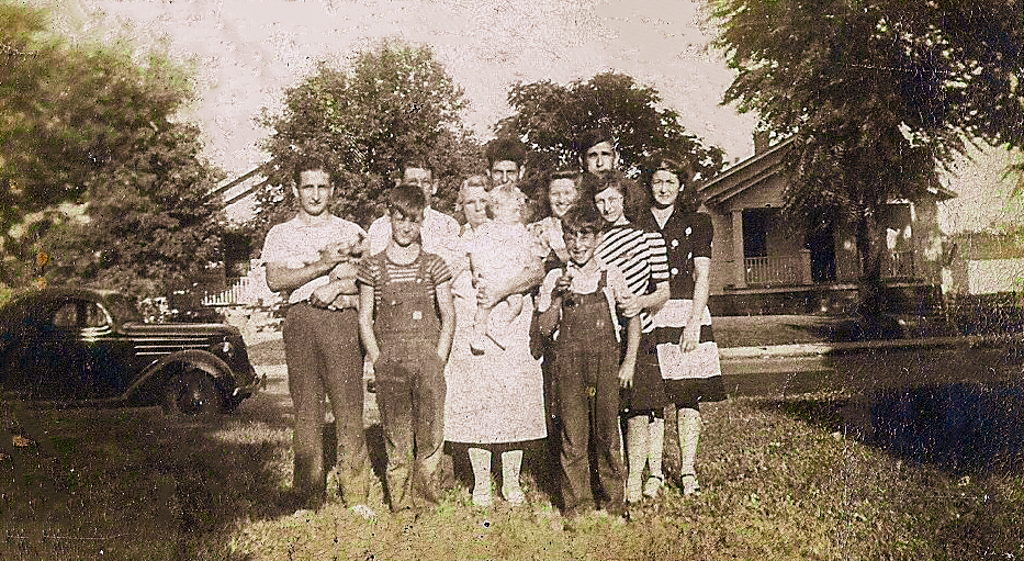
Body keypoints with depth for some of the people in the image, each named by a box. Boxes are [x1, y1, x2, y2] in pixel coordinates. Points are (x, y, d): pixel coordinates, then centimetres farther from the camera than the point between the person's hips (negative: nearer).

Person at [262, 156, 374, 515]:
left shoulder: (351, 231, 16)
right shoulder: (280, 234, 15)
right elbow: (275, 280, -1)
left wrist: (335, 286, -10)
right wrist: (324, 264, -9)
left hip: (342, 320, -1)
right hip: (300, 321, 1)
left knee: (349, 408, -4)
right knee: (306, 410, 1)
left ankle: (356, 495, 2)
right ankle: (310, 499, 9)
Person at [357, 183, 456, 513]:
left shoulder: (433, 266, 7)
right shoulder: (373, 267, 6)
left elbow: (448, 315, 9)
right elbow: (364, 320, 8)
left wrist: (438, 361, -1)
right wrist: (379, 362, -2)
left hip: (428, 358, 1)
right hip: (389, 359, 0)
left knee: (430, 434, 0)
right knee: (396, 439, 2)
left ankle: (425, 501, 12)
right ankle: (400, 503, 12)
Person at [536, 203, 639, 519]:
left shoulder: (611, 276, 5)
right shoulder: (556, 278, 5)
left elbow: (633, 317, 11)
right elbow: (545, 328, 4)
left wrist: (629, 362, 6)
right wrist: (558, 297, -11)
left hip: (606, 363, 0)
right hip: (569, 364, 0)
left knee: (607, 435, 3)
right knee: (573, 437, 1)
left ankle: (614, 505, 16)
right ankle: (577, 506, 12)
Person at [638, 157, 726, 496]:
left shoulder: (696, 224, 11)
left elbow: (702, 277, 3)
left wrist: (694, 322, -7)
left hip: (687, 315, 0)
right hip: (645, 317, 0)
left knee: (688, 395, -2)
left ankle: (687, 471, 5)